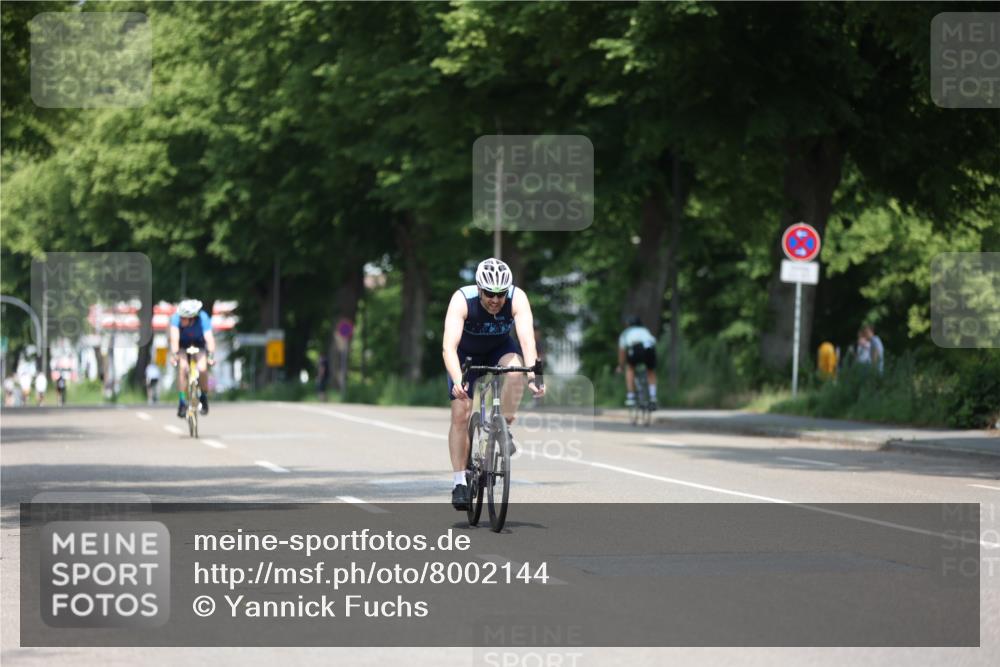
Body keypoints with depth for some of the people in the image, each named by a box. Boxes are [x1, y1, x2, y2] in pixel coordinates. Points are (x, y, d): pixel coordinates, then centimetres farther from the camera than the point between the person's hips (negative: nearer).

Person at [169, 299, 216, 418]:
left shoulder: (203, 318, -31)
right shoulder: (176, 318, -31)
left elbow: (209, 338, -41)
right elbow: (174, 337, -41)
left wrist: (211, 356, -55)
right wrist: (174, 354, -56)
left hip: (199, 345, 0)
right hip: (182, 345, 0)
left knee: (202, 369, -24)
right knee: (182, 367, -27)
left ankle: (204, 396, 3)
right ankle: (182, 403, -20)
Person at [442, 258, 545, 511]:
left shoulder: (517, 298, -31)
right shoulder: (462, 300, -35)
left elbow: (527, 339, -42)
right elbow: (449, 346, -44)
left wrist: (532, 376, -58)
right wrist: (457, 380, -60)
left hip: (500, 348, 1)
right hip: (466, 352, -1)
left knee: (516, 369, -33)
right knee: (461, 413, -12)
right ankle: (459, 482, -3)